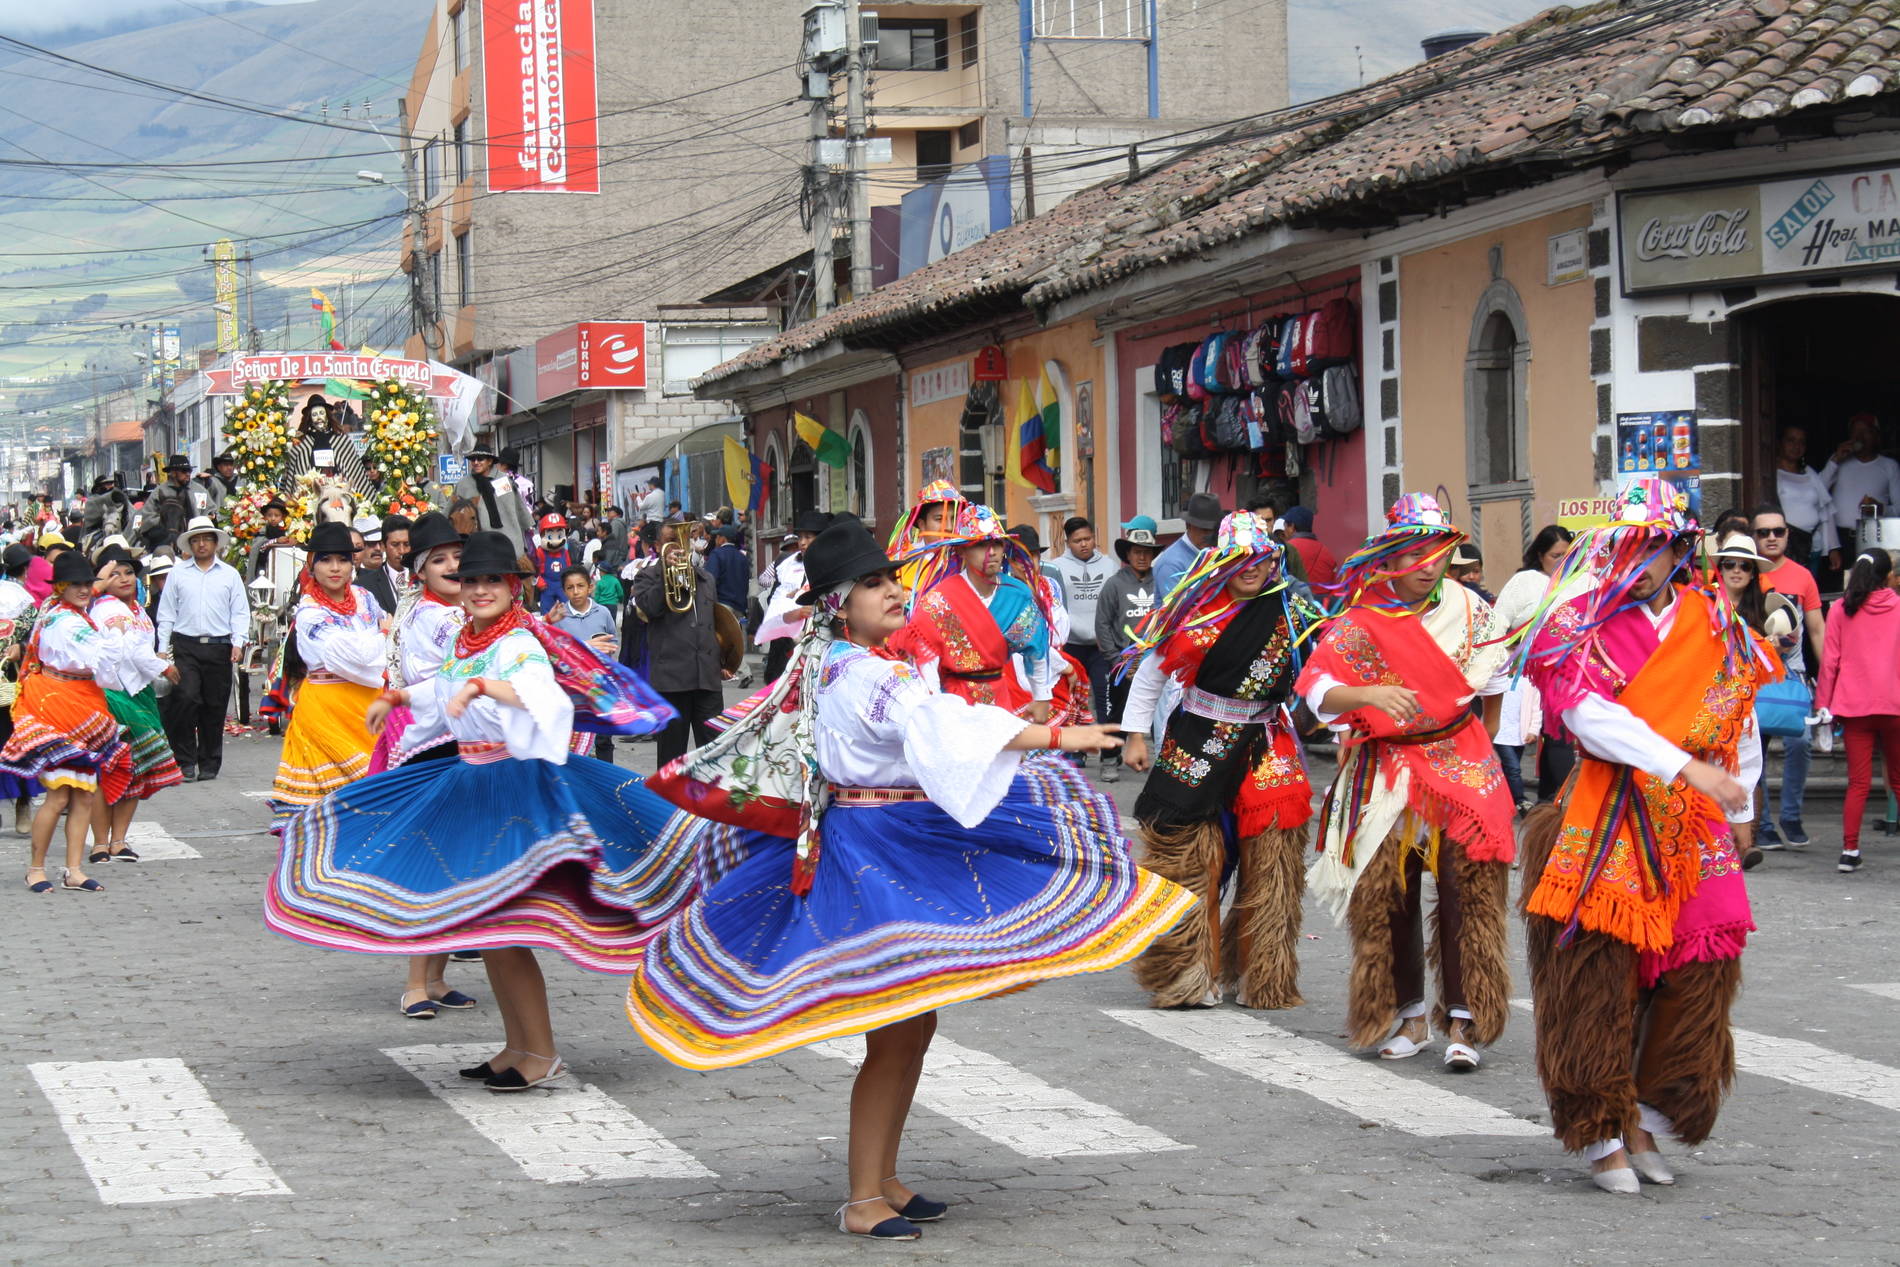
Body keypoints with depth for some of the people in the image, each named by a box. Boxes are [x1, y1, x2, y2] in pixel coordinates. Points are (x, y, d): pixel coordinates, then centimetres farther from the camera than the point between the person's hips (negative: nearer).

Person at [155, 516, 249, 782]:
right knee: (186, 698, -15)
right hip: (185, 647, -1)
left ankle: (209, 764, 12)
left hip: (219, 648, 1)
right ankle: (185, 761, -6)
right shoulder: (178, 575, 11)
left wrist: (238, 643, -3)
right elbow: (167, 613, 11)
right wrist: (163, 648, 4)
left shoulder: (230, 575, 12)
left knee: (215, 706, 2)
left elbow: (240, 612, 9)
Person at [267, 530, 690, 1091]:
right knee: (479, 922, 12)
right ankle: (515, 1045, 22)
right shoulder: (466, 643, 11)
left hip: (518, 784, -9)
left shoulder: (522, 643, -14)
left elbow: (539, 693, -36)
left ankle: (542, 1054, -3)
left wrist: (483, 685, -47)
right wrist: (396, 697, 39)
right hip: (467, 781, 9)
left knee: (499, 923, -11)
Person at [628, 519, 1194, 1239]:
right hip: (886, 852, -10)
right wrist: (1060, 736, -32)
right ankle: (863, 1202, -2)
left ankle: (882, 1180, 23)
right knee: (897, 1031, -7)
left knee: (913, 1026, 15)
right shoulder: (871, 675, -17)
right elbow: (945, 728, -29)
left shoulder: (824, 668, 13)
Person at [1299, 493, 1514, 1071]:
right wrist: (1369, 695, -35)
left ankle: (1463, 1022, -11)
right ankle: (1410, 1017, 15)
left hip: (1462, 765, 1)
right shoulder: (1363, 622, -6)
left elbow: (1492, 681, 18)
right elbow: (1317, 691, -18)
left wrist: (1484, 744, 23)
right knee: (1391, 897, 3)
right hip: (1388, 772, 0)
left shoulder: (1467, 608, 2)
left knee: (1466, 888, -11)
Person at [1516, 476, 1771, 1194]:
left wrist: (1738, 807, 19)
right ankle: (1602, 1135, 4)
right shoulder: (1586, 628, -3)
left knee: (1698, 972, 0)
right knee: (1598, 977, -5)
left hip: (1696, 832, 4)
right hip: (1608, 830, -4)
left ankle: (1644, 1121, 14)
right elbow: (1589, 714, -18)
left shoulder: (1715, 625, 9)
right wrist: (1687, 768, -25)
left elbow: (1740, 723, 19)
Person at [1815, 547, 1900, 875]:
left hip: (1853, 705, 0)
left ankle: (1850, 850, -3)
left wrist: (1823, 703, 7)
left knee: (1858, 782, 2)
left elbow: (1830, 660, 1)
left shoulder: (1841, 610, 2)